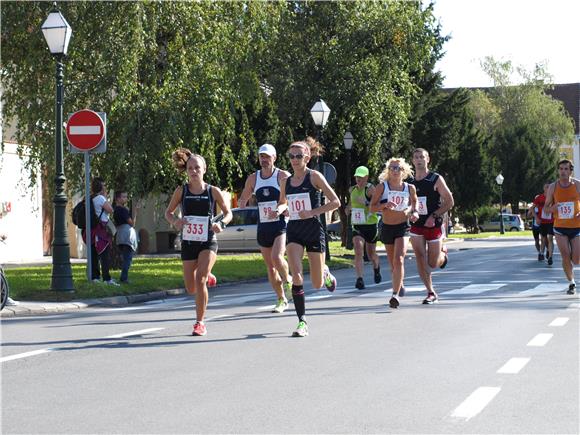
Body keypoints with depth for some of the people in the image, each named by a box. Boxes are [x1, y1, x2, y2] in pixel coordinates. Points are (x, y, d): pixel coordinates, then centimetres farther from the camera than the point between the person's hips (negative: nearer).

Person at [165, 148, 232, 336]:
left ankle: (200, 322, -7)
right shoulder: (181, 191, -1)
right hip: (188, 243, 3)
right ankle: (207, 276, 46)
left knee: (200, 281, -20)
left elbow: (228, 212, 5)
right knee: (191, 289, 8)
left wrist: (221, 223, -16)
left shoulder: (213, 191, -5)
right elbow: (168, 212, 8)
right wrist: (175, 221, -14)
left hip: (208, 242, -3)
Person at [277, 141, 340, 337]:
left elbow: (335, 202, -8)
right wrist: (279, 210, 2)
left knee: (317, 284, 6)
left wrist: (312, 212, -17)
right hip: (294, 231, 3)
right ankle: (302, 322, -10)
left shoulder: (314, 176, -6)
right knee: (297, 276, -17)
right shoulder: (286, 182, 7)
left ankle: (325, 273, 43)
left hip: (313, 230, -3)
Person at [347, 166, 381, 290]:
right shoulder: (352, 189, 8)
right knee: (358, 251, -18)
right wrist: (349, 206, 8)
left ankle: (376, 267, 47)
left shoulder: (370, 189, -11)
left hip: (371, 225, -3)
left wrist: (365, 203, -29)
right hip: (357, 225, 3)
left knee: (371, 253, 13)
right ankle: (359, 279, -24)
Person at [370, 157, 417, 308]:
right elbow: (372, 207, -3)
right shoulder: (382, 187, -4)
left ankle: (395, 295, -24)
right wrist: (384, 205, -22)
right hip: (387, 227, 2)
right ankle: (399, 284, 42)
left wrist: (414, 212, -1)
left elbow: (414, 201, 19)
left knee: (399, 259, -20)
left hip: (403, 227, -2)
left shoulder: (410, 188, -1)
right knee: (392, 263, 13)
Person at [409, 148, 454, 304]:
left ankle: (443, 252, 37)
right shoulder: (410, 182, 6)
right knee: (421, 261, -8)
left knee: (433, 264, 2)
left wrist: (434, 216, -17)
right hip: (416, 226, 3)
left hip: (434, 225, -3)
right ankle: (431, 293, 1)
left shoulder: (436, 179, -6)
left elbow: (449, 202, -6)